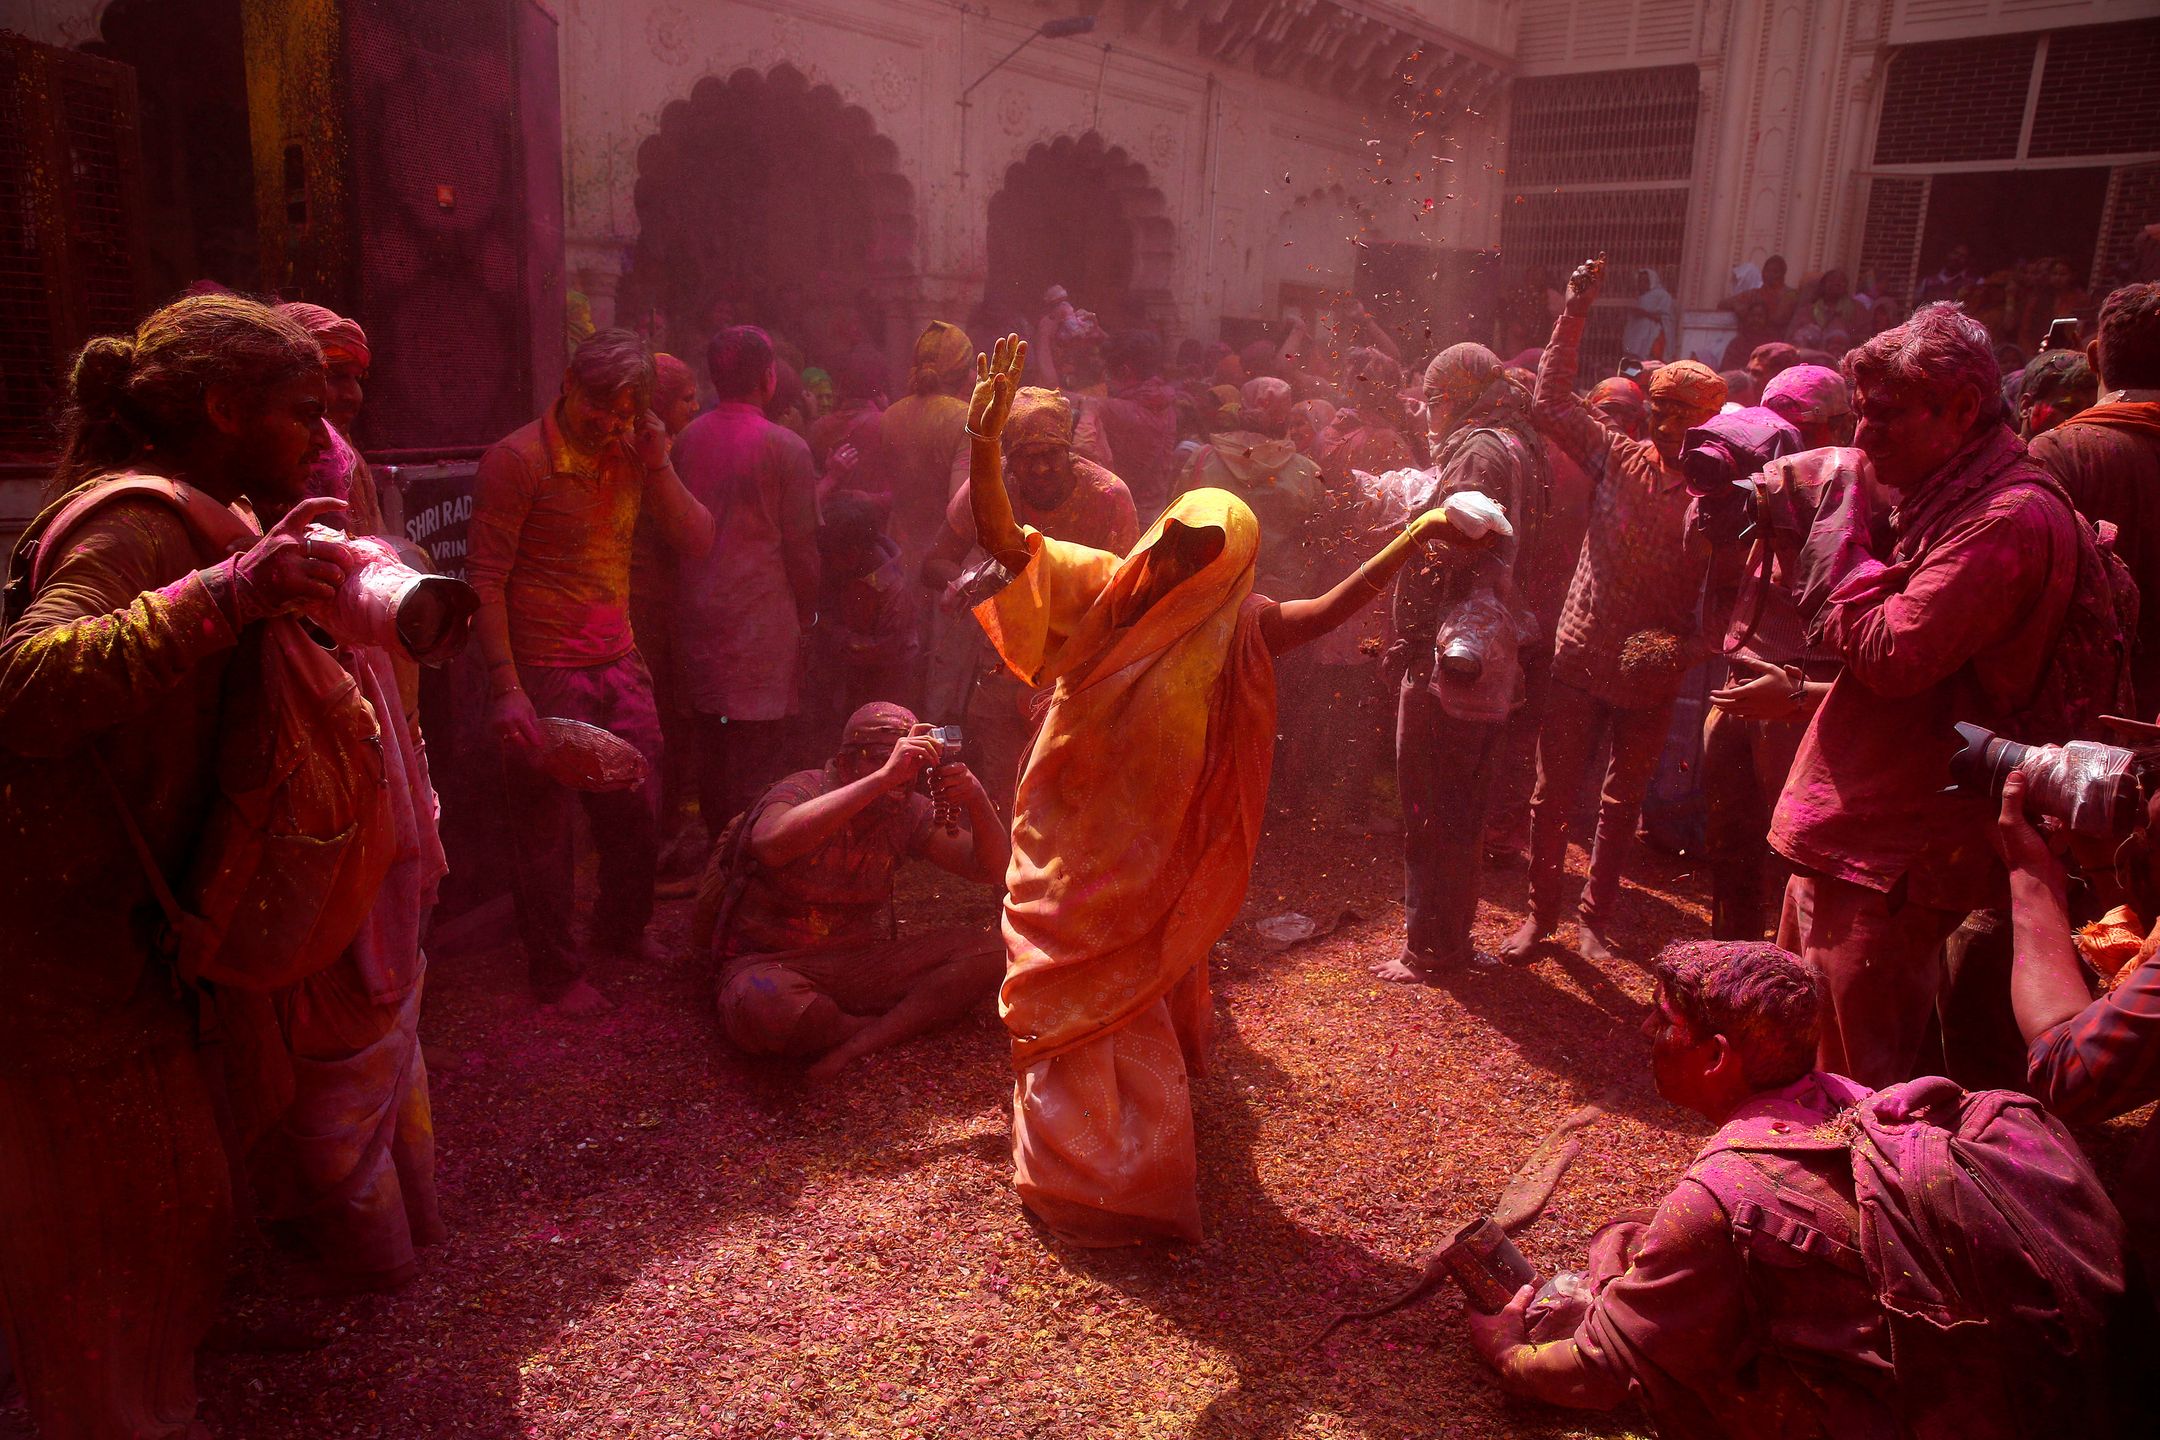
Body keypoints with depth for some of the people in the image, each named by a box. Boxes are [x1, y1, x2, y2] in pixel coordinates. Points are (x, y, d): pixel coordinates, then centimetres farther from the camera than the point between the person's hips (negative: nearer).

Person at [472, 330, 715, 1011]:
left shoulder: (629, 456, 8)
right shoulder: (517, 458, -11)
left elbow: (698, 542, 5)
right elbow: (485, 580, -13)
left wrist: (658, 466, -8)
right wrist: (506, 689, -18)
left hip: (621, 668, 6)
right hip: (546, 678, -6)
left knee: (637, 815, 13)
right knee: (547, 832, 5)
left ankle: (621, 934, 38)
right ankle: (555, 972, 23)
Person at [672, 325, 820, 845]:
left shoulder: (687, 440, 4)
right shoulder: (784, 447, -11)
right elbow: (800, 542, -6)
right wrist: (806, 610, 7)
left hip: (699, 616, 6)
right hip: (763, 620, -6)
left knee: (711, 749, 15)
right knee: (761, 757, -1)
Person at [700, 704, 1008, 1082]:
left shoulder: (909, 811, 0)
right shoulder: (803, 791, -16)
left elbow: (990, 868, -2)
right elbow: (771, 845, -40)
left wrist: (977, 799, -24)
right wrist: (884, 777, -42)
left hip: (860, 961, 5)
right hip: (772, 962, -4)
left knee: (988, 951, -13)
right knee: (768, 1005, -41)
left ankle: (858, 1044, -23)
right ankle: (903, 1024, -12)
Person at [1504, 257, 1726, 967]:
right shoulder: (1620, 458, -1)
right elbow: (1552, 402, -1)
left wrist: (1688, 644, -21)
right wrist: (1574, 315, -5)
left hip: (1651, 675, 0)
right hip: (1582, 658, 0)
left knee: (1622, 802, 14)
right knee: (1552, 795, 5)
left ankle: (1595, 915, 30)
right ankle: (1541, 911, 22)